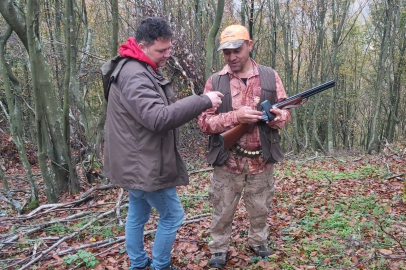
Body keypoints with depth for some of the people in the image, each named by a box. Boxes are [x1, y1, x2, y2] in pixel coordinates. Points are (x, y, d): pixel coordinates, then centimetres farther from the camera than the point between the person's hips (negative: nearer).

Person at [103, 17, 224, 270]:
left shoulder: (143, 71, 12)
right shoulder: (135, 76, -23)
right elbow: (158, 118, -34)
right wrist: (202, 101, -31)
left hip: (138, 163, 10)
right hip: (144, 165, -10)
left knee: (137, 215, 20)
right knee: (172, 216, 5)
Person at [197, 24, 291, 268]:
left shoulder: (270, 76, 0)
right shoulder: (215, 81, -4)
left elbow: (285, 111, 5)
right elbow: (204, 122, -9)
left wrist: (278, 118, -20)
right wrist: (235, 116, -25)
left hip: (262, 160, 2)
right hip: (228, 162, -1)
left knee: (260, 208, 19)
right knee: (223, 210, 13)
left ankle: (258, 242, 43)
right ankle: (219, 249, 33)